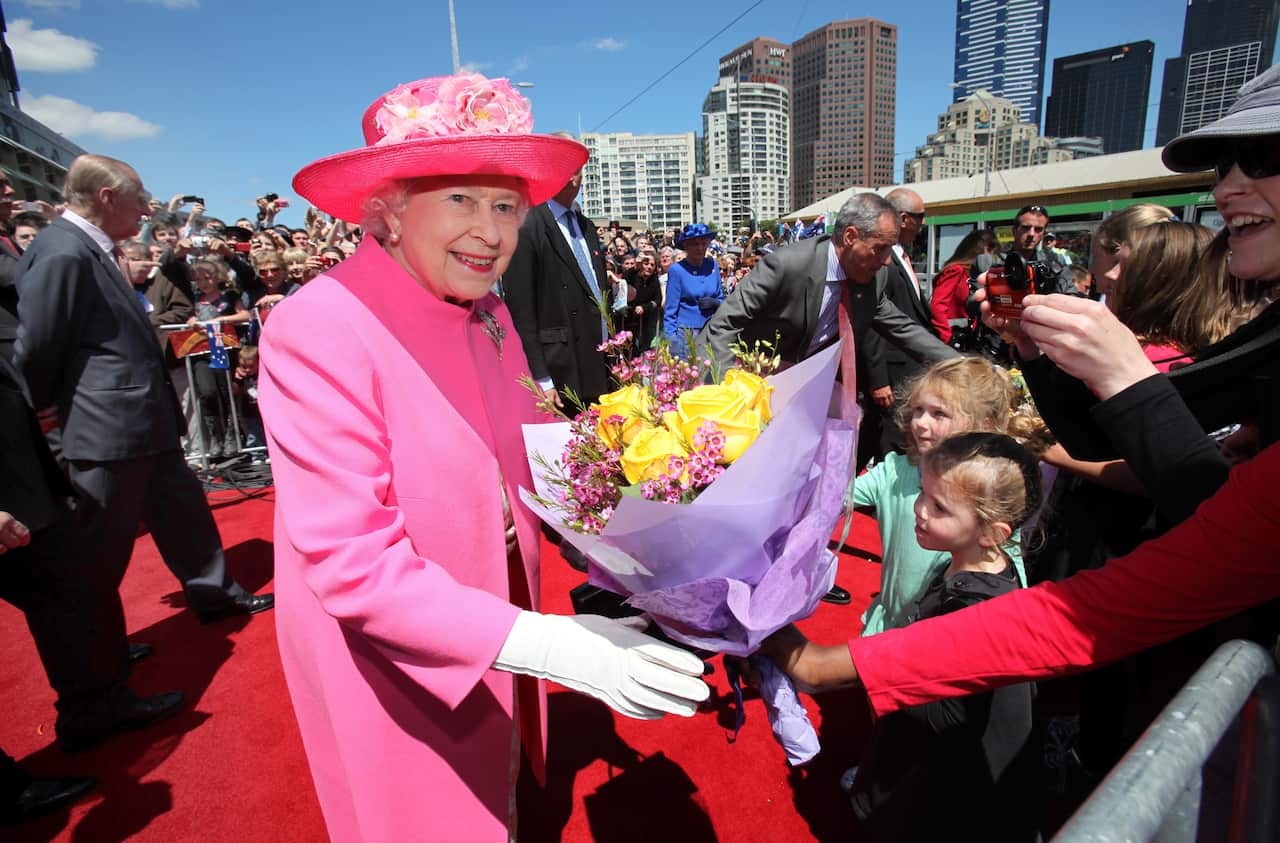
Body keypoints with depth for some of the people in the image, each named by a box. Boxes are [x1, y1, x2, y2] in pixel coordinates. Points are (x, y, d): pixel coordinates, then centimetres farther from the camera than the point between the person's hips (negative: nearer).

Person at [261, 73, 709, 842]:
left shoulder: (489, 314, -3)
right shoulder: (317, 331, -25)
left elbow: (515, 465, 3)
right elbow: (350, 562, -28)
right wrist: (548, 644, -35)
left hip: (488, 649, 6)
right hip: (395, 661, -6)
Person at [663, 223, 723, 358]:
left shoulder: (712, 265, 6)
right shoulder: (676, 270, -5)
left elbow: (721, 299, 15)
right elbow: (670, 310, -4)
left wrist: (714, 302, -7)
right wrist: (669, 340, -10)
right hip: (685, 334, -3)